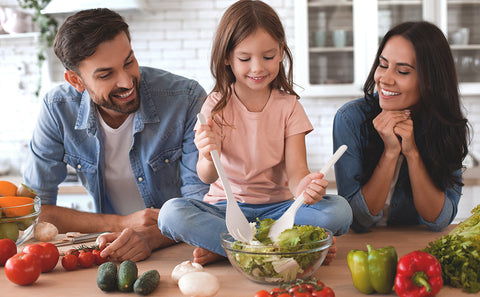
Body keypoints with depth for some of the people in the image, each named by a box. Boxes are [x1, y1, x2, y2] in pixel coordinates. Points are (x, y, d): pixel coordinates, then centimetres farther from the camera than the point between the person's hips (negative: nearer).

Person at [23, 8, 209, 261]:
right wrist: (121, 224, -18)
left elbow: (202, 200, -16)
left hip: (179, 246, -2)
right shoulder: (57, 110, -11)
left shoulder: (187, 98, -16)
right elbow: (34, 208, -7)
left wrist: (151, 236, -36)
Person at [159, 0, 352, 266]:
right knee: (171, 213, -30)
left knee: (339, 210, -26)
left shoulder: (289, 106, 1)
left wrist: (304, 186, -34)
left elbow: (296, 169, -9)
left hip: (277, 207, 1)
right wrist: (209, 157, -39)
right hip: (226, 207, -1)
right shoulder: (217, 106, -2)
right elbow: (207, 176, -14)